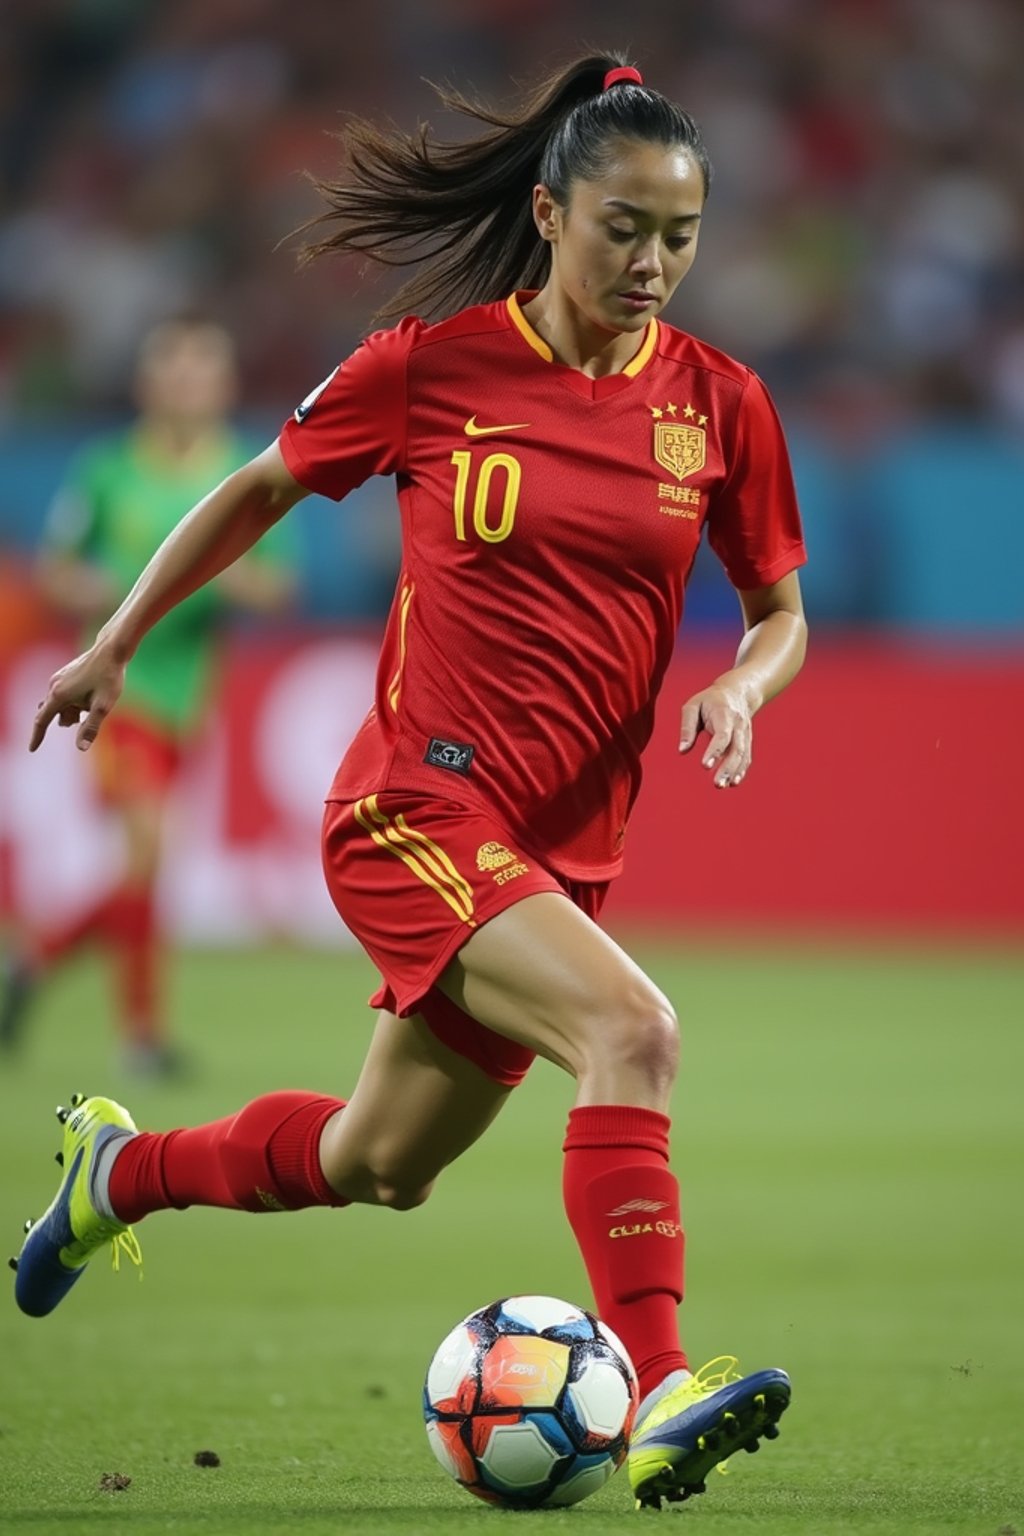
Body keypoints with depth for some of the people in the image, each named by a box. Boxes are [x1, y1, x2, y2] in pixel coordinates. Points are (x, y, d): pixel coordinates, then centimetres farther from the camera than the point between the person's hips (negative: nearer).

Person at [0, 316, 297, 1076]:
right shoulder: (108, 470, 1)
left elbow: (278, 587, 4)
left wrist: (231, 577, -17)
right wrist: (83, 591, -14)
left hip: (186, 692, 3)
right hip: (118, 680, -3)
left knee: (143, 861, 6)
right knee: (147, 844, -17)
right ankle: (143, 1026, -8)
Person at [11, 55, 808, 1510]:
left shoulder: (719, 404, 2)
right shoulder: (432, 362, -6)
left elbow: (780, 612, 13)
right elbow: (261, 488, 9)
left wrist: (740, 688, -10)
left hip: (564, 843, 5)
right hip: (415, 806, -5)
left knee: (379, 1166, 17)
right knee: (630, 1026, -29)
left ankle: (120, 1170, 44)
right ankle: (659, 1397, -35)